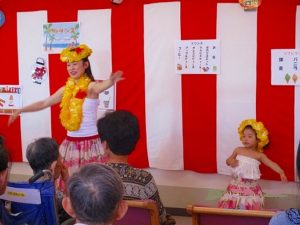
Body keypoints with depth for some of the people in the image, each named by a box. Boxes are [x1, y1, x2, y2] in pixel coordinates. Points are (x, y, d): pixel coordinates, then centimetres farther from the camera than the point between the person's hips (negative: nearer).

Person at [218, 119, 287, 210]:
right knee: (231, 205, -1)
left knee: (251, 207, -6)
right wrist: (231, 161, -9)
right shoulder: (238, 150, 4)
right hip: (236, 185, 2)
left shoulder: (259, 155, -3)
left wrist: (281, 172, -27)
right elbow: (228, 160, 15)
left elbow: (272, 164, -11)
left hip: (251, 187, -2)